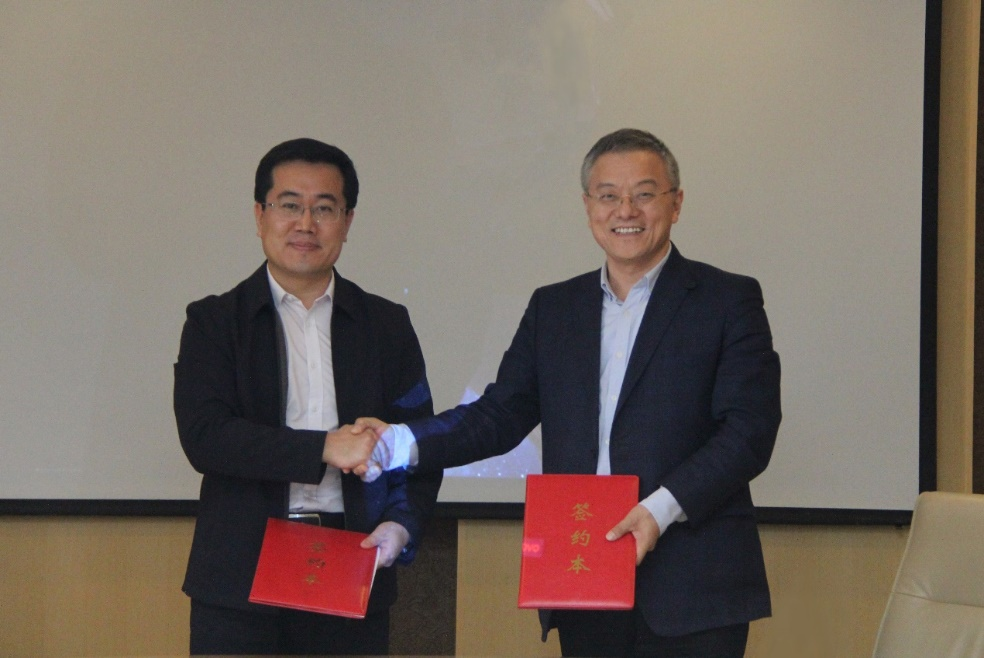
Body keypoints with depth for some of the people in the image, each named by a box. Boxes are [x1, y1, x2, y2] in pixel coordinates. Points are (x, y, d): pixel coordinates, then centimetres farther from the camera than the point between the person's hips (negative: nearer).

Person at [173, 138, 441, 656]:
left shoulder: (387, 326, 12)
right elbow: (203, 436, -8)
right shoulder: (214, 322, 5)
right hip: (240, 580, -2)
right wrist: (324, 449, -16)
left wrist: (401, 524, -8)